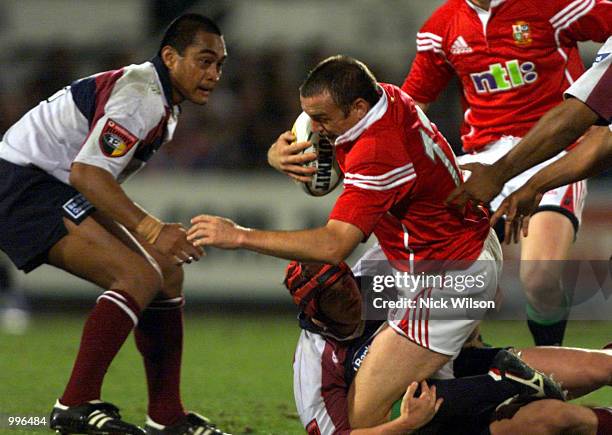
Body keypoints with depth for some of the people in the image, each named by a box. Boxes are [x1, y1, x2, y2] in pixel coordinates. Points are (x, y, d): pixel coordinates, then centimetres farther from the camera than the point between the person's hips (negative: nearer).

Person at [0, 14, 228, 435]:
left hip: (55, 190, 11)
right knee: (142, 276, -21)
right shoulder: (142, 96, -19)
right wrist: (149, 229, -31)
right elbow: (86, 172, -28)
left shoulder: (163, 107, 15)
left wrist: (155, 230, 15)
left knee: (167, 273, 9)